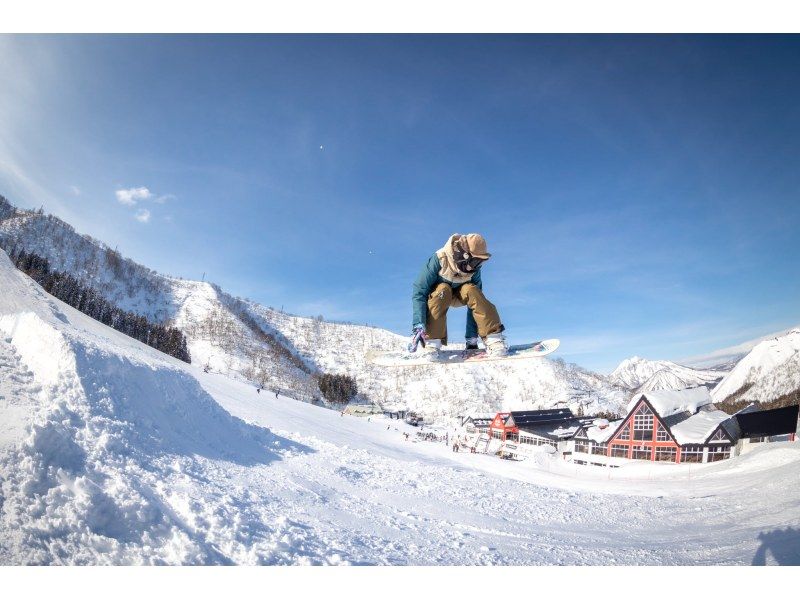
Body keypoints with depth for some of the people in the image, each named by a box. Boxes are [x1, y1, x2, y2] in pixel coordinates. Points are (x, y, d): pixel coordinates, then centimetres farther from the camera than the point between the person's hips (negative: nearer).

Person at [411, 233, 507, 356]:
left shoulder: (474, 270, -22)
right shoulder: (439, 260, -32)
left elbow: (475, 301, -20)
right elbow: (419, 292, -34)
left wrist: (471, 337, -25)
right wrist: (418, 324, -46)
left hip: (459, 295, 2)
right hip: (437, 295, -2)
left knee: (471, 290, -31)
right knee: (442, 290, -37)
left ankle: (493, 338, -33)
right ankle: (432, 341, -38)